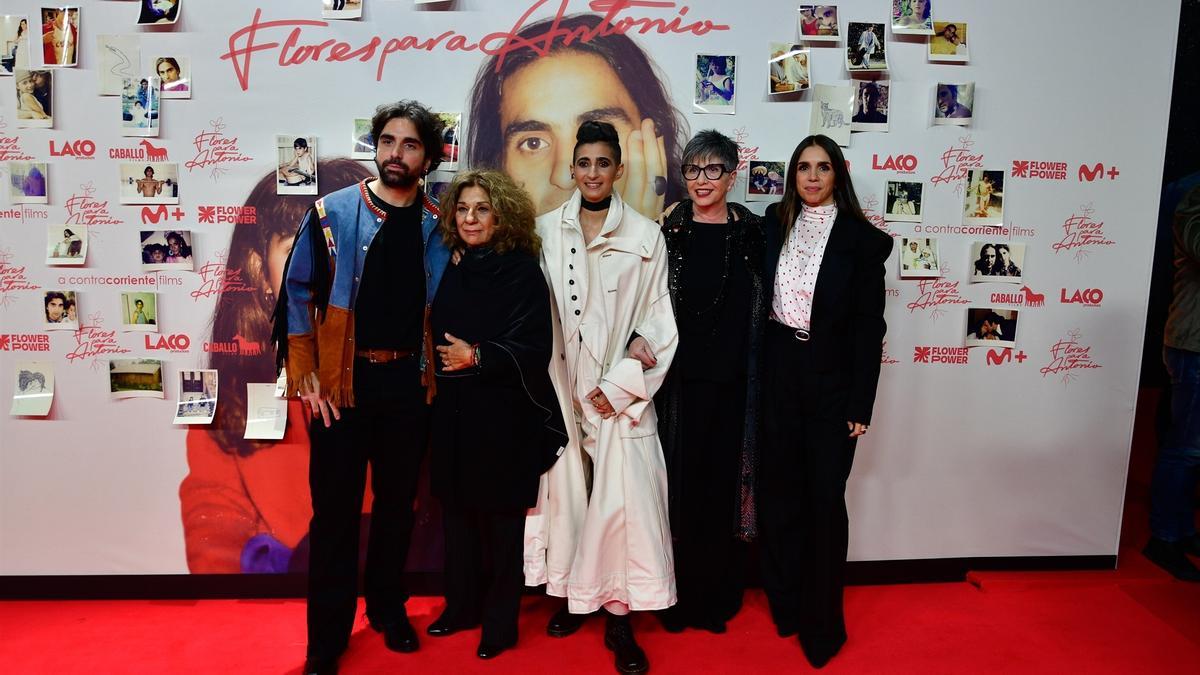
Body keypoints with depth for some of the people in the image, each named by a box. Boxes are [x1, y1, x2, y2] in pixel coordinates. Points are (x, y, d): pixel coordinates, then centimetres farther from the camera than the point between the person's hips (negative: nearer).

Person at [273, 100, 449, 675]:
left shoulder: (438, 227, 4)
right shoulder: (331, 214, -3)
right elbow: (296, 296, -1)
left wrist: (436, 371, 5)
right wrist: (306, 380, -6)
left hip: (408, 385, 3)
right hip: (342, 384, -2)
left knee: (397, 502, 15)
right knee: (335, 509, 3)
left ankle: (388, 607, 35)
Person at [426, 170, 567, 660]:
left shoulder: (522, 271, -10)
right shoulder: (455, 271, 9)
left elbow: (535, 350, -16)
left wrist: (476, 356, -18)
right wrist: (449, 361, 7)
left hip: (504, 419, -6)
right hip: (454, 414, 6)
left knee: (500, 521, 5)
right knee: (457, 513, 13)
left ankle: (500, 623, 22)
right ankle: (462, 606, 32)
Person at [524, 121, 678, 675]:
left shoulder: (646, 236, 0)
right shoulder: (546, 230, 4)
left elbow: (659, 323, -1)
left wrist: (619, 386, -7)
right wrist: (550, 388, -2)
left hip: (621, 392, -2)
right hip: (561, 389, 2)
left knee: (623, 498, -6)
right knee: (566, 490, 9)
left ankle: (619, 618, 8)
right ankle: (573, 594, 28)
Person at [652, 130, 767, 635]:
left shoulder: (753, 232, 4)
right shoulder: (668, 229, 2)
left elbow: (762, 307, 7)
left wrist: (759, 377, 1)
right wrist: (636, 337, -17)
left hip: (732, 382, 1)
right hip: (678, 379, -1)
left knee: (725, 484, 8)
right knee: (678, 484, 5)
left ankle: (718, 598, 24)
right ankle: (677, 598, 20)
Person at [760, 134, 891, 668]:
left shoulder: (862, 240, -5)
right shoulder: (774, 223, 5)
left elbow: (869, 327, -5)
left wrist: (861, 405, -8)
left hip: (831, 378, -3)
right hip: (778, 370, 3)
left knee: (825, 497, 3)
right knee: (778, 489, 11)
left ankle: (822, 622, 20)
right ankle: (785, 602, 30)